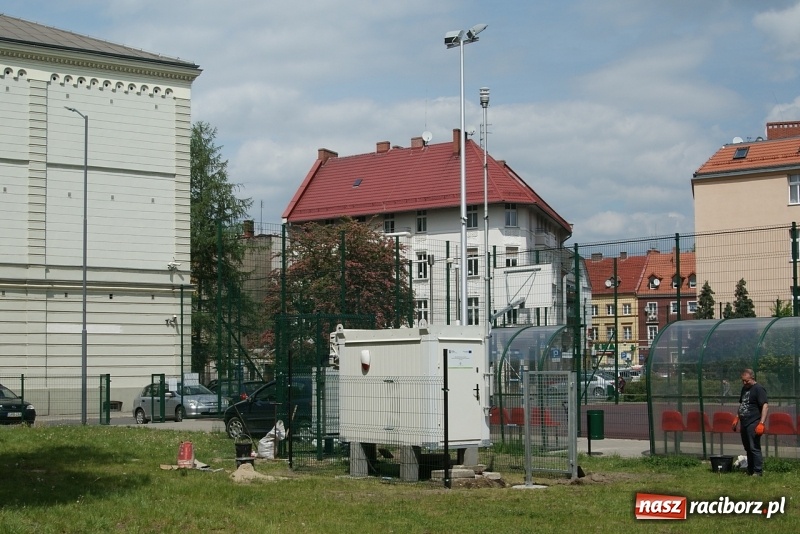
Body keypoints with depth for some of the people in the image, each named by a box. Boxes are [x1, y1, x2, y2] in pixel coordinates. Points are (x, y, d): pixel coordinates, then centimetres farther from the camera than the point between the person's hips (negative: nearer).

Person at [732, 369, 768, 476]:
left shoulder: (758, 389, -10)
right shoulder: (744, 388, 17)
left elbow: (765, 406, -17)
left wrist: (761, 423, -24)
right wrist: (736, 419, 24)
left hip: (753, 424, -8)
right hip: (744, 423, 9)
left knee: (754, 448, -8)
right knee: (748, 448, 12)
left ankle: (758, 471, -4)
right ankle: (750, 470, 19)